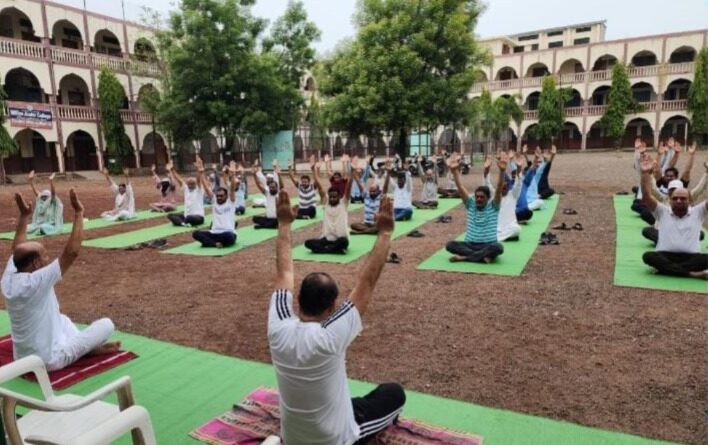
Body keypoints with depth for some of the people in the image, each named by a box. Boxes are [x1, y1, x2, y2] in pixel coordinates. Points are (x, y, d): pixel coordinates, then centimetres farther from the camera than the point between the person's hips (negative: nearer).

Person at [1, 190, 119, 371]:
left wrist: (24, 215, 14)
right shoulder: (35, 282, -28)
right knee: (106, 324, -3)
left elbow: (18, 250, 12)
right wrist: (78, 212, -25)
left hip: (22, 359, 8)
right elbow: (72, 252, -30)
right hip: (49, 360, -8)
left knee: (62, 320, 34)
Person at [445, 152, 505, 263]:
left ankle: (464, 257, -33)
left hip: (488, 245, -2)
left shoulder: (493, 206, 1)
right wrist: (455, 170, -19)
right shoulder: (470, 205, 6)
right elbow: (460, 187, -5)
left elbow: (499, 189, -15)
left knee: (498, 247, -37)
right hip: (470, 244, 2)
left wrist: (502, 171, -31)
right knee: (450, 245, -26)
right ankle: (482, 256, -32)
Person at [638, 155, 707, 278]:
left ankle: (666, 268, -33)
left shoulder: (697, 212, 15)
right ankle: (692, 273, -36)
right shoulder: (662, 211, 12)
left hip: (691, 257, 1)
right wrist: (645, 173, -15)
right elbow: (647, 197, -3)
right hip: (665, 256, -1)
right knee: (648, 256, -34)